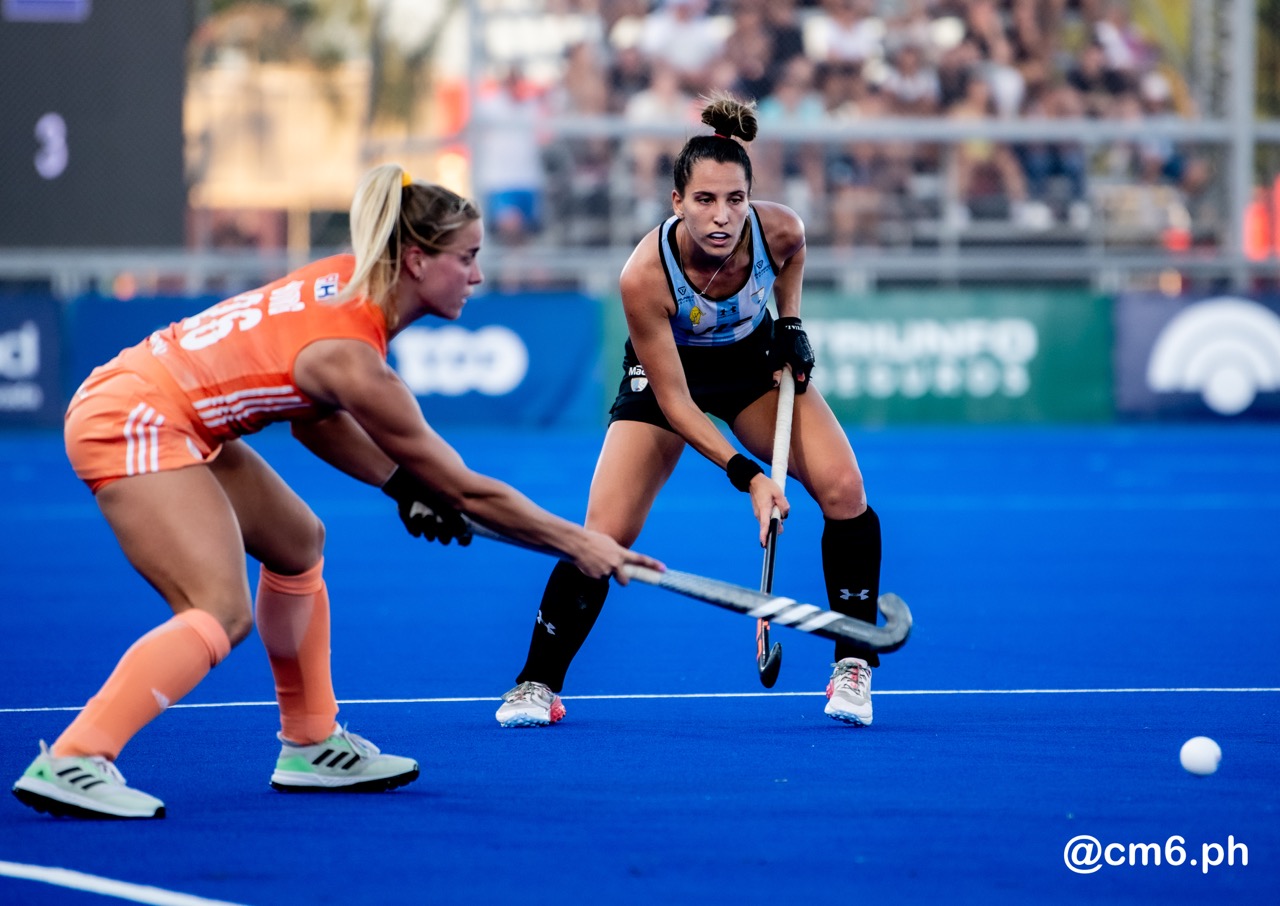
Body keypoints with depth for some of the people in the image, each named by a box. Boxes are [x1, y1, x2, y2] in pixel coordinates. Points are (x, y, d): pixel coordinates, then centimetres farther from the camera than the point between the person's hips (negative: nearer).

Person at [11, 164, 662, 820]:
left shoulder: (350, 282, 1)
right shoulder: (352, 359, -22)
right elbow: (466, 491, -14)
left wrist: (403, 484, 5)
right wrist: (579, 543, -6)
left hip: (170, 418, 10)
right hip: (132, 421, -10)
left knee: (297, 542, 18)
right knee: (223, 613, -19)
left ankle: (310, 746, 23)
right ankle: (69, 762, -26)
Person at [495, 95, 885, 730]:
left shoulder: (779, 230, -29)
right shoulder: (644, 277, -37)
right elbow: (673, 401, -28)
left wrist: (791, 321, -7)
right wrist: (746, 476, -34)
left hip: (754, 359, 3)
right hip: (666, 372, -2)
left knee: (843, 489, -17)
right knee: (605, 534, -13)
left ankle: (853, 667, -2)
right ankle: (537, 684, 8)